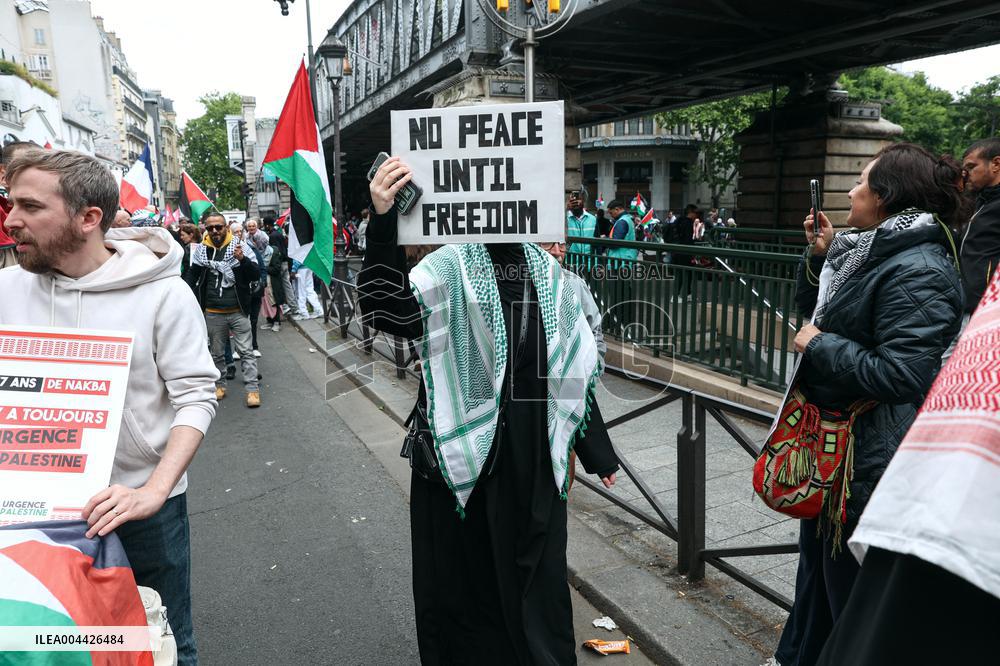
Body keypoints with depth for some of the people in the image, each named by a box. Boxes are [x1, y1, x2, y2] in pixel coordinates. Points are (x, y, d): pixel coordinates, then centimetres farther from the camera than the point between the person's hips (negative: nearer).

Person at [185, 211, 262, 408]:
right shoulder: (200, 250, 2)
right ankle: (219, 384, 29)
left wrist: (243, 259, -26)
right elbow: (191, 276, 11)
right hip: (212, 313, 3)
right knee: (217, 353, 15)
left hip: (238, 311, -3)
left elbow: (256, 275, -9)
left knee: (246, 351, 1)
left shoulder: (240, 246, -6)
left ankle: (252, 388, 3)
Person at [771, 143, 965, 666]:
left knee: (850, 578, 9)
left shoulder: (918, 271, -22)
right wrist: (820, 254, 4)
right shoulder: (870, 251, 6)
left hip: (868, 458, -10)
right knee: (816, 560, 25)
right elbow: (813, 310, 18)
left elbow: (902, 375, -30)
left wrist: (820, 345, -20)